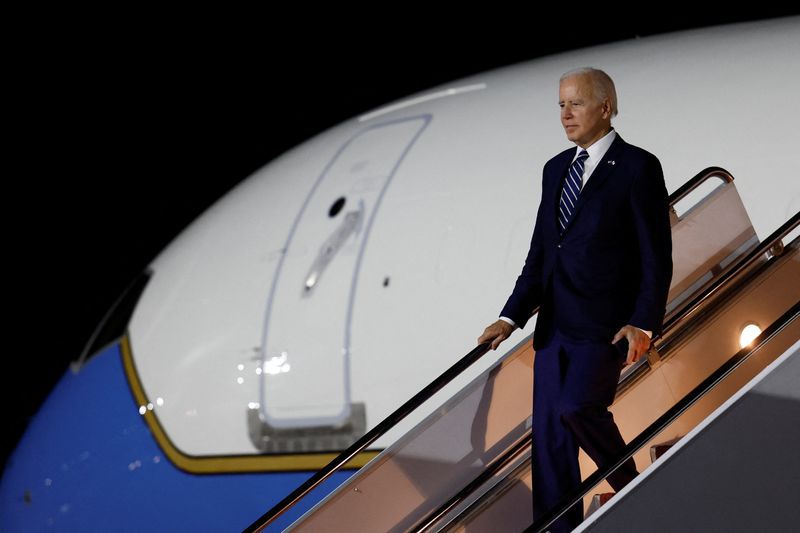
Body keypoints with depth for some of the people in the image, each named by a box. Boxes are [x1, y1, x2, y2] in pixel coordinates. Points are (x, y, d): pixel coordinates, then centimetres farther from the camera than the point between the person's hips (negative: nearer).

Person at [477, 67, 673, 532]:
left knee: (576, 406, -23)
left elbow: (656, 255, -8)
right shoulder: (556, 169, 15)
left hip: (604, 324, -7)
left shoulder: (638, 167, -5)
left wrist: (644, 323, -17)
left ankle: (630, 486, 3)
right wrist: (511, 317, 8)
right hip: (555, 324, 7)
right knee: (549, 432, 5)